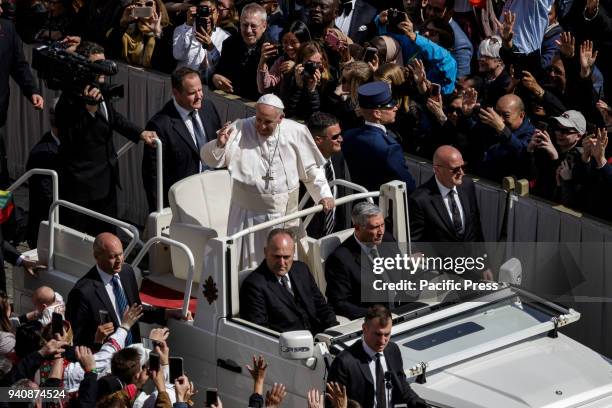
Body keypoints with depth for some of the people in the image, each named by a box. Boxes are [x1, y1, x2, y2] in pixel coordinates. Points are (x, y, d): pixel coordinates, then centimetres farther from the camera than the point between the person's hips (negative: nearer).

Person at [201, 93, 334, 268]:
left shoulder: (295, 133, -3)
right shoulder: (241, 130, -8)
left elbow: (311, 169, 9)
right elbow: (210, 159, -8)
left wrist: (323, 194, 0)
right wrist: (219, 144, -29)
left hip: (284, 214, 1)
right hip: (248, 213, -1)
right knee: (248, 263, 2)